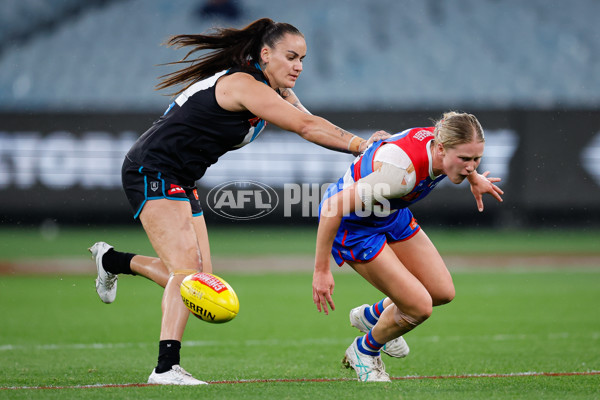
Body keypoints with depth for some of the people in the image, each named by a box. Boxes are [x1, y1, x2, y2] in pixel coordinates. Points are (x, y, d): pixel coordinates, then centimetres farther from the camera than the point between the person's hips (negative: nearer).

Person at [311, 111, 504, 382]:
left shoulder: (441, 140, -18)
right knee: (420, 307, -11)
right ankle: (364, 351, 18)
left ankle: (371, 316, 34)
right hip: (352, 225, -8)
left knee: (443, 292, 7)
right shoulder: (402, 170, -41)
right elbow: (333, 207, -36)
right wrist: (321, 271, -31)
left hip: (391, 215, 8)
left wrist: (474, 179, 26)